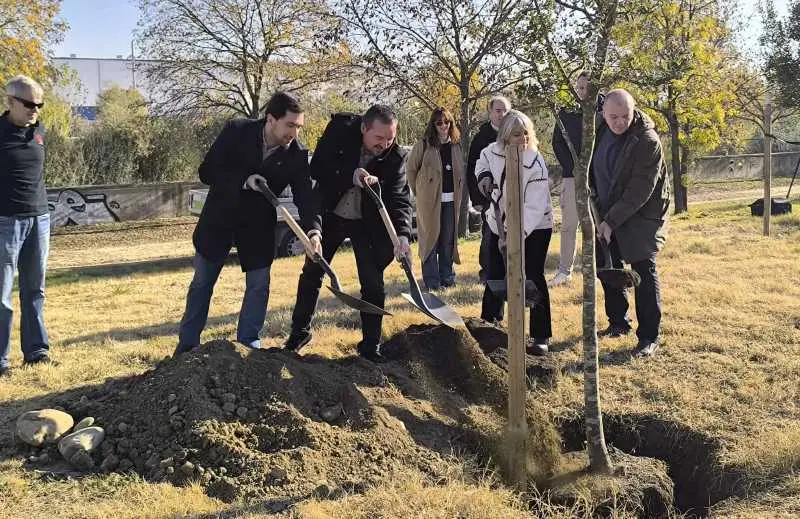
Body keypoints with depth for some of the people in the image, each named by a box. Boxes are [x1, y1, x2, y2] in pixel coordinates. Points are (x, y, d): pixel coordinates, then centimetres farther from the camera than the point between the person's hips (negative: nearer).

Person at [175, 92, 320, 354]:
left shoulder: (297, 155, -16)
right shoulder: (237, 131, -20)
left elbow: (305, 195, -21)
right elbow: (206, 171, -18)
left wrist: (313, 231, -39)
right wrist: (244, 181, -32)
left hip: (258, 224, 1)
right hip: (219, 217, -1)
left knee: (258, 284, 1)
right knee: (202, 283, 10)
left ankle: (248, 341, 19)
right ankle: (187, 344, 24)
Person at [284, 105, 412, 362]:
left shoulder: (396, 157, -20)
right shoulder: (340, 129, -20)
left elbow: (400, 198, -23)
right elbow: (316, 167, -20)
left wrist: (402, 235, -40)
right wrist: (351, 176, -34)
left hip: (367, 222, -1)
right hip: (330, 215, 1)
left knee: (373, 283, -3)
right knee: (311, 273, 11)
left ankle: (371, 345, 12)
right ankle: (300, 331, 29)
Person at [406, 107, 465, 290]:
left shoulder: (456, 146, 10)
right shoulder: (424, 145, -3)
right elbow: (410, 168, 2)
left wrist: (458, 192, 12)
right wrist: (419, 191, 4)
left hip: (451, 199, 4)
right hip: (429, 200, -4)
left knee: (448, 240, 7)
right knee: (430, 238, -3)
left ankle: (447, 277, 17)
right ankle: (431, 280, 1)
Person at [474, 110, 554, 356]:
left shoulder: (535, 164, -26)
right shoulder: (494, 151, -11)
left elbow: (535, 207, -31)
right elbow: (483, 160, 17)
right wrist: (484, 175, -4)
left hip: (534, 227, -5)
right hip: (500, 223, 5)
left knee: (534, 278, -8)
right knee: (494, 275, 13)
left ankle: (541, 336, 0)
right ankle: (489, 321, 31)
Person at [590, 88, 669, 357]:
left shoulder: (648, 141, -23)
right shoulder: (599, 131, -3)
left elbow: (639, 192, -24)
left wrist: (611, 221, -23)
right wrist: (593, 200, 3)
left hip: (641, 215, -7)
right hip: (607, 214, 7)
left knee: (644, 272, -7)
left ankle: (649, 337, 0)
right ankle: (618, 323, 31)